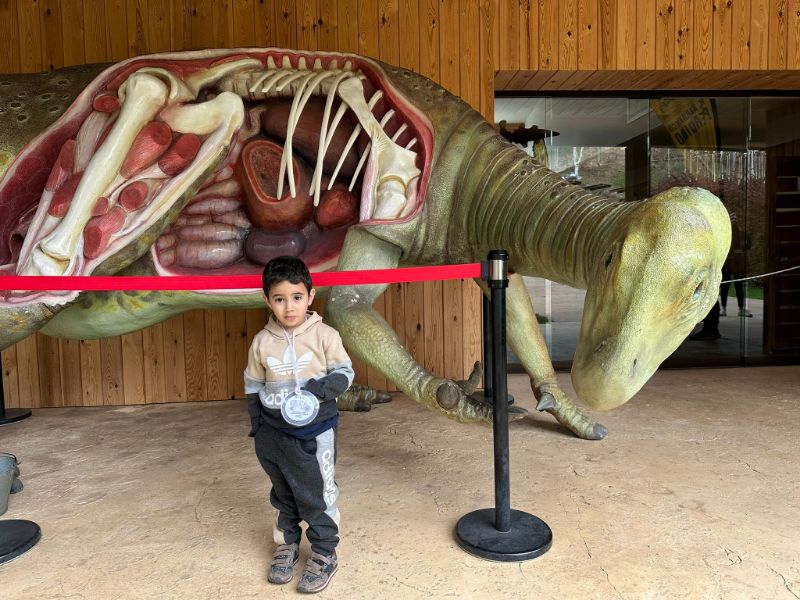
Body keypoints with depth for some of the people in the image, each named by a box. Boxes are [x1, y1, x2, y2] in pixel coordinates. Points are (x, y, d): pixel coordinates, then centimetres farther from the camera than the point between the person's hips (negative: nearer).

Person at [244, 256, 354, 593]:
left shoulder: (324, 335, -12)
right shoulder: (262, 342, -5)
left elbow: (344, 372, -4)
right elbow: (253, 386, 7)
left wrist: (322, 387, -22)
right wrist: (256, 426, 7)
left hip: (314, 430, -2)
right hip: (274, 431, 3)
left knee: (318, 494, 9)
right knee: (283, 493, 20)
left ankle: (324, 553, 26)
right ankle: (286, 543, 40)